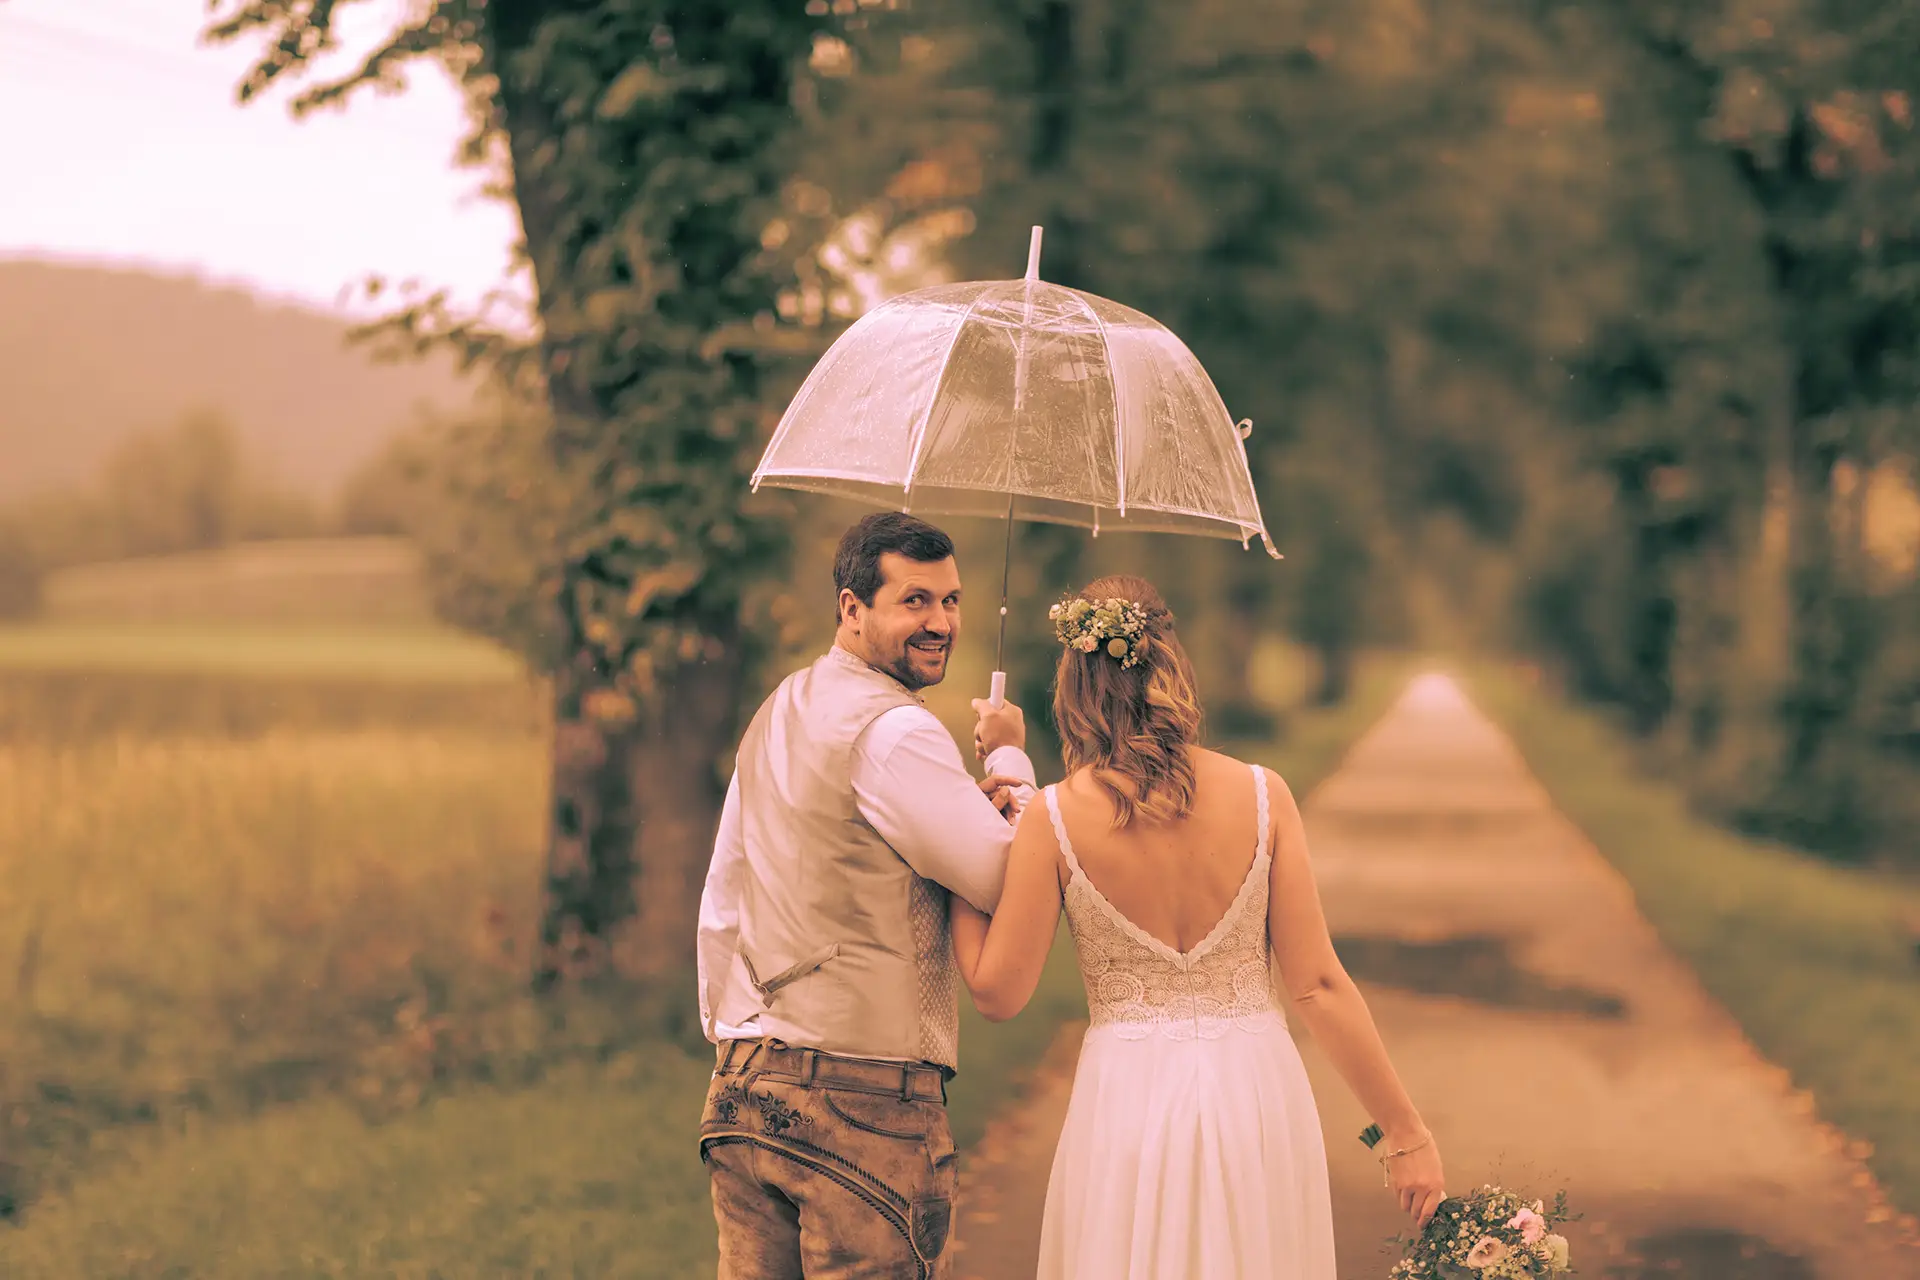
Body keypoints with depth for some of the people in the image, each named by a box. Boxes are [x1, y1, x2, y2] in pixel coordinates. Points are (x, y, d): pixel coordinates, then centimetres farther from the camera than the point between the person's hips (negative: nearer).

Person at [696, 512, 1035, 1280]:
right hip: (864, 1097, -8)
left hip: (743, 1082, 8)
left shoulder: (776, 714, 14)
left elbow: (719, 906, 19)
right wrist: (1010, 757, 6)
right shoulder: (893, 730, -13)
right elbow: (1015, 886, -10)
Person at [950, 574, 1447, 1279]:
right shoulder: (1262, 796, -7)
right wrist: (1405, 1132, 3)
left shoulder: (1054, 820, -9)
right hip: (1257, 1093, 1)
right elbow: (1318, 986, -6)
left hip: (1127, 1107, -1)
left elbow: (998, 991, -3)